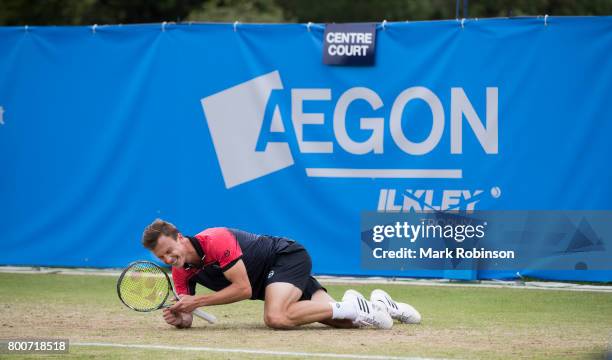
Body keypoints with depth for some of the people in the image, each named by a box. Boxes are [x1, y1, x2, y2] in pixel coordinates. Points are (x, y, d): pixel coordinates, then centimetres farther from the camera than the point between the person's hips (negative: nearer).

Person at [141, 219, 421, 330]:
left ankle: (350, 307, -19)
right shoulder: (181, 273, -4)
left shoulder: (214, 241, -29)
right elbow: (187, 320, 0)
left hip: (287, 256, -7)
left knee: (276, 318, -33)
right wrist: (179, 318, -24)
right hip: (271, 275, 7)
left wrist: (197, 302, -28)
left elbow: (243, 288, -27)